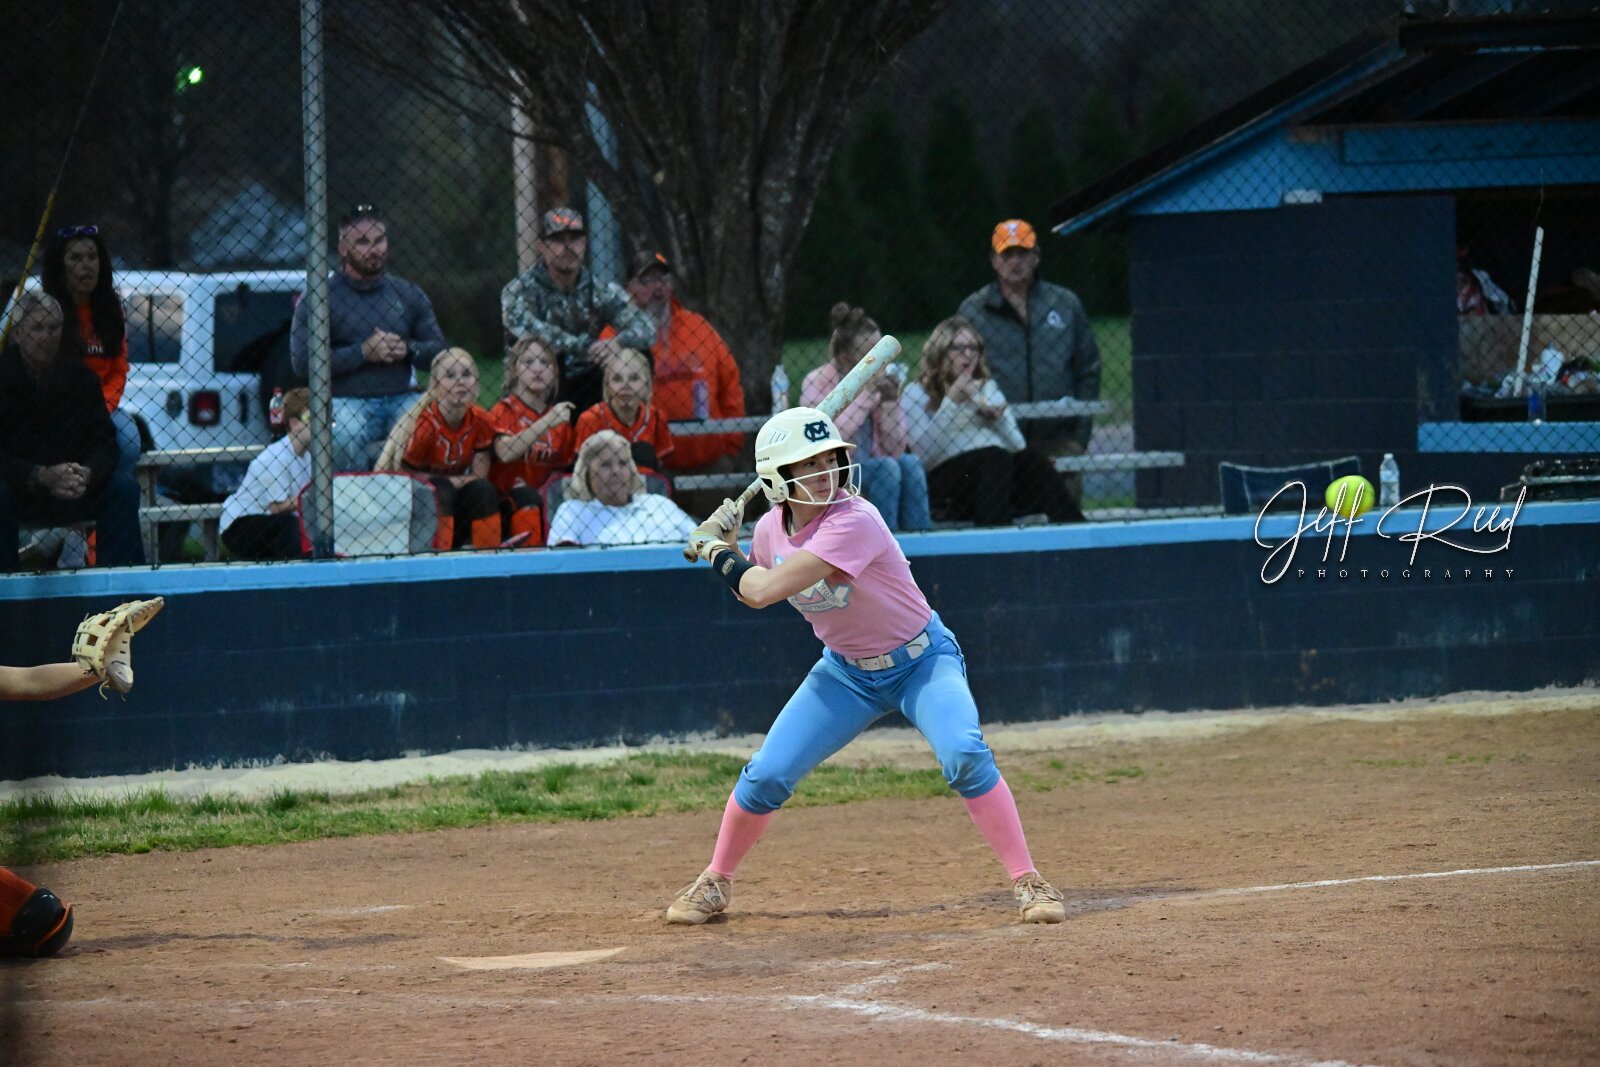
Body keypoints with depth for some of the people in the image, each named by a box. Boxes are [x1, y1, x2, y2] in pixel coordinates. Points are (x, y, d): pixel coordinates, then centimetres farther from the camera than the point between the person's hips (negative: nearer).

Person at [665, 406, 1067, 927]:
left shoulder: (854, 522, -31)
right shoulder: (772, 528, -8)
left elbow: (764, 591, -34)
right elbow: (753, 590, 14)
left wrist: (716, 551, -17)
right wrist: (725, 547, -5)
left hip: (922, 662, -5)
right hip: (846, 672, 5)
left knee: (965, 755, -29)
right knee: (766, 774, -4)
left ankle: (1027, 882, -20)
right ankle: (714, 883, 19)